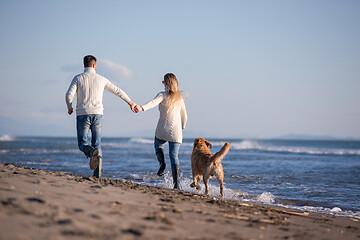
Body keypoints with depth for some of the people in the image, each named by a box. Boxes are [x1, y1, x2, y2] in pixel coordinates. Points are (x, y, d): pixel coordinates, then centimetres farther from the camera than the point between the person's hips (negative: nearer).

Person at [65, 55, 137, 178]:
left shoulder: (78, 78, 1)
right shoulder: (101, 79, 8)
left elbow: (69, 95, -10)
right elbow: (118, 91, 16)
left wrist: (69, 107, 10)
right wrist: (130, 102, 29)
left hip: (82, 114, -2)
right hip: (97, 114, 2)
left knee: (82, 143, 6)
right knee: (97, 143, 9)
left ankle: (91, 151, -31)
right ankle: (97, 174, -6)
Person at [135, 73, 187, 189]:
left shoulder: (162, 95, -5)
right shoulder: (179, 97, 7)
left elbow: (153, 102, -28)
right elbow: (184, 116, 15)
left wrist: (142, 108, -44)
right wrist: (182, 126, 35)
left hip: (162, 129, -2)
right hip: (176, 131, 2)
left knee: (158, 144, 31)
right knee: (174, 155, 3)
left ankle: (162, 162, 5)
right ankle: (176, 183, -11)